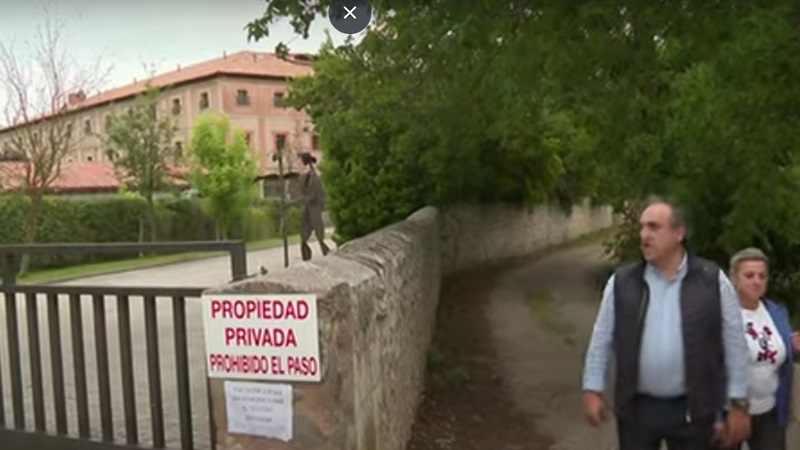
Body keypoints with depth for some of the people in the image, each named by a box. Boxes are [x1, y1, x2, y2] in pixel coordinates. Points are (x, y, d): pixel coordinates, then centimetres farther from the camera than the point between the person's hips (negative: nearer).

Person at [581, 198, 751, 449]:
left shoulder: (713, 281, -5)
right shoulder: (621, 282, -1)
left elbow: (734, 345, -2)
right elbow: (602, 340, 2)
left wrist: (738, 404, -3)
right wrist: (593, 390, -3)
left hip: (692, 409, -1)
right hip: (637, 408, 1)